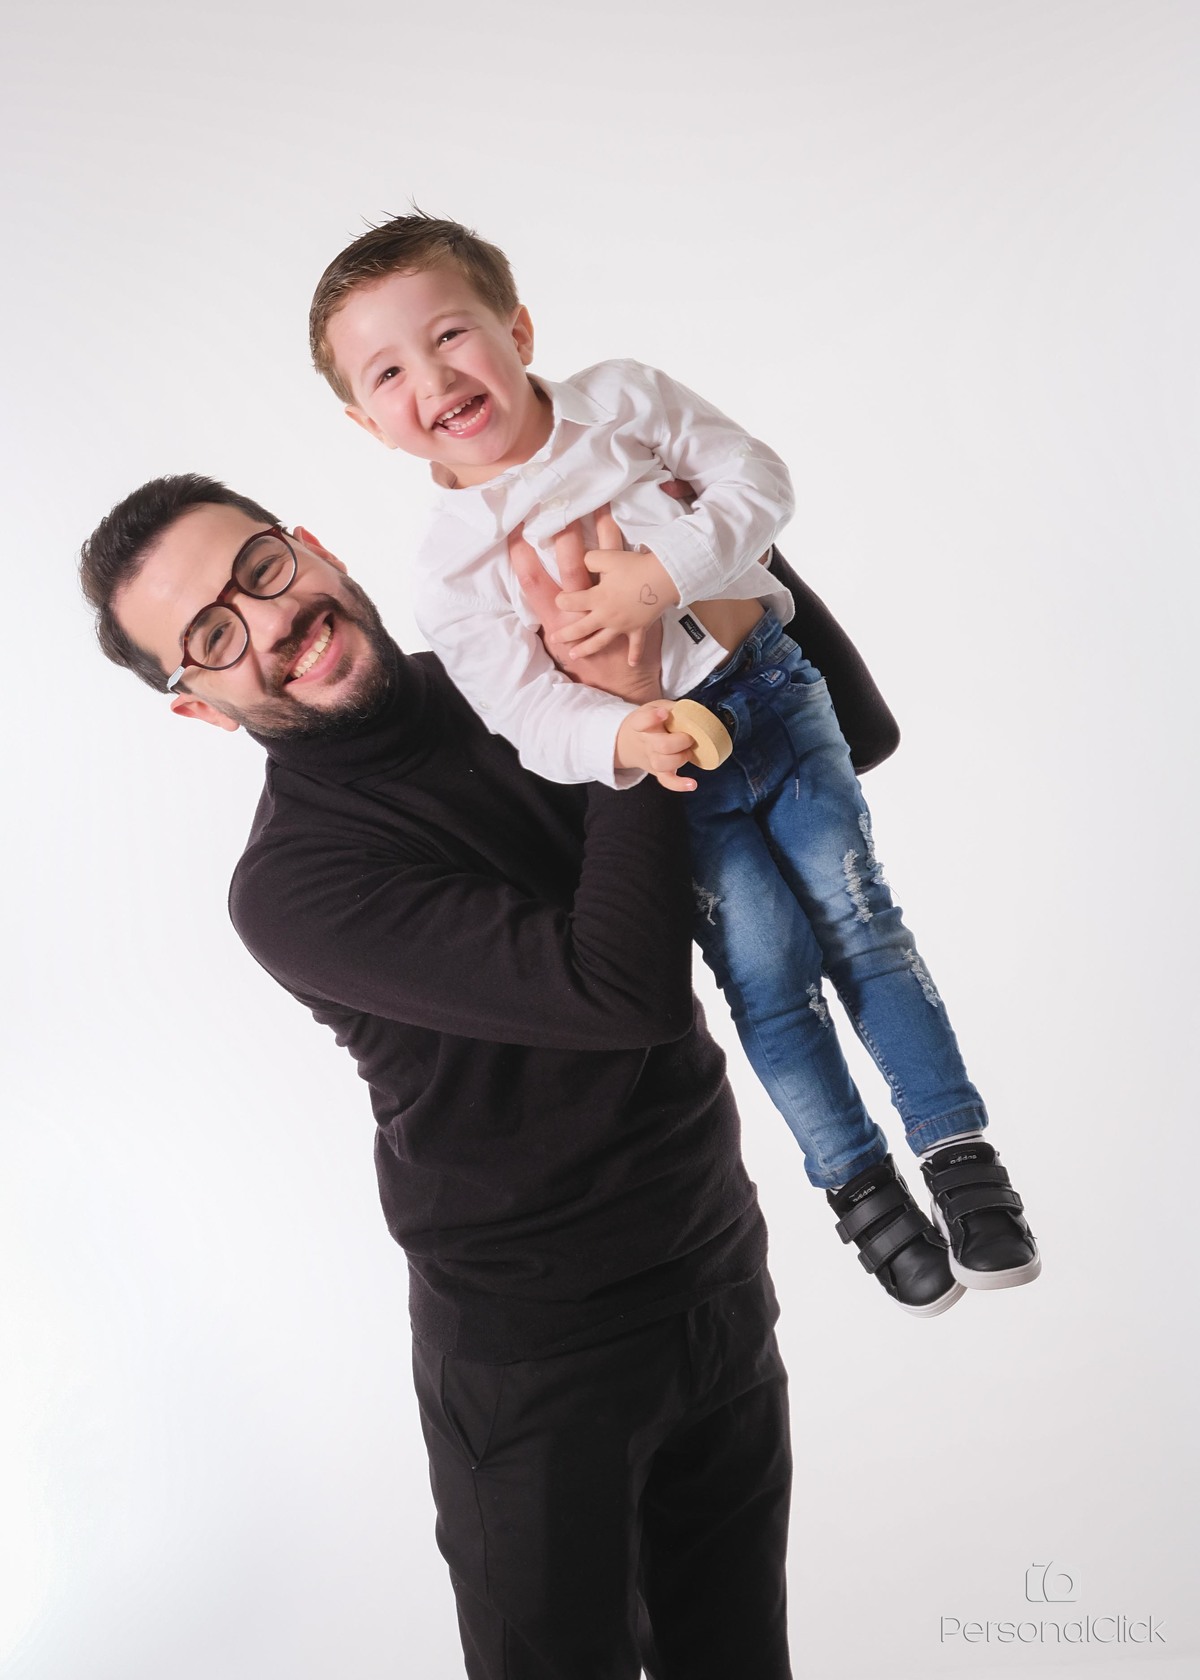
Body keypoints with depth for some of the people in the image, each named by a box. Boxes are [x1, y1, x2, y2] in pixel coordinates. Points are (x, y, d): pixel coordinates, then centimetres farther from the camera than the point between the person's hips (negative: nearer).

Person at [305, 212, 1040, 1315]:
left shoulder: (624, 400, -3)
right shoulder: (450, 571, -8)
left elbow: (759, 481, -6)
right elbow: (527, 708, -14)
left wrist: (662, 571, -22)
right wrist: (621, 741, -35)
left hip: (771, 688, 2)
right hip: (660, 764, -1)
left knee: (855, 914, -3)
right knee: (767, 966, -6)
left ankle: (959, 1149, 10)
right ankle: (859, 1183, 12)